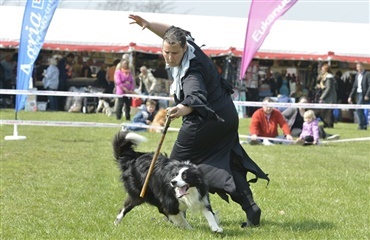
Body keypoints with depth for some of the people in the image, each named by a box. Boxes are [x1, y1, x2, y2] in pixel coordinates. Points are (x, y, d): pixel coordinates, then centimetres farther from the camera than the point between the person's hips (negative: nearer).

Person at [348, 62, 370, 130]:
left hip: (364, 95, -8)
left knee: (358, 109, -15)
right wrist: (350, 96, 12)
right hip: (358, 94, 8)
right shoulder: (357, 75, 16)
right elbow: (354, 87, 18)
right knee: (360, 110, 9)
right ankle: (364, 125, 15)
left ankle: (361, 124, -9)